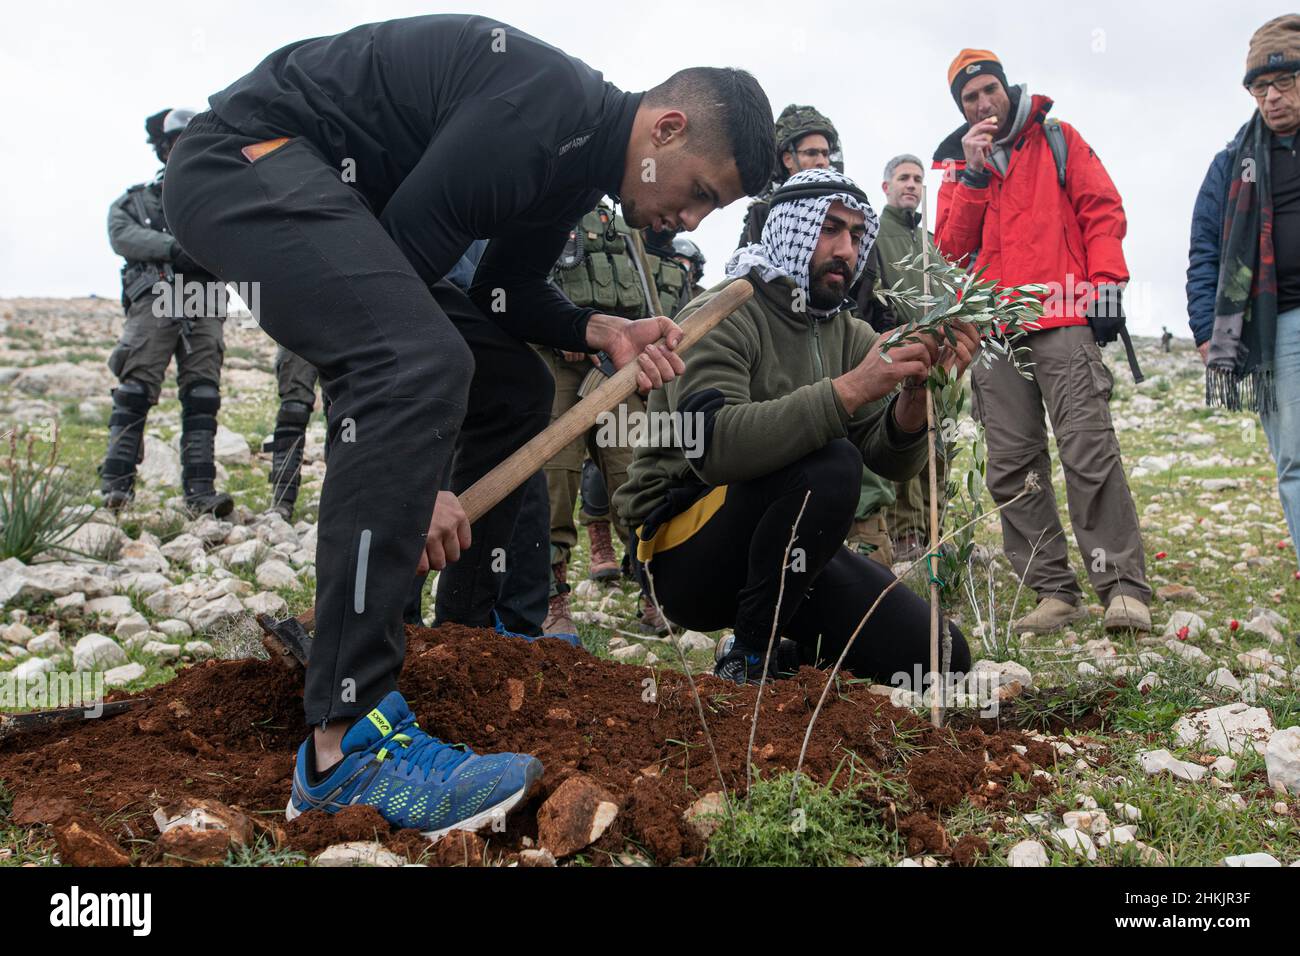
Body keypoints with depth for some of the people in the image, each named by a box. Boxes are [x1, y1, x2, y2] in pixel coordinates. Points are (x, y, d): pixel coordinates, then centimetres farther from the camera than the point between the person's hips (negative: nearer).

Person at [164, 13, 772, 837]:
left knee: (514, 390, 10)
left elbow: (508, 291, 15)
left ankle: (468, 633, 20)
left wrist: (603, 331, -5)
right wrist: (416, 474, -22)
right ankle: (347, 739, -33)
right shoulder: (542, 111, -23)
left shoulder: (580, 155, 7)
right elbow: (398, 257, -24)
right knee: (423, 365, -33)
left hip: (334, 188, 11)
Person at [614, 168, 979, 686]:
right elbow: (713, 446, -32)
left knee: (941, 657, -6)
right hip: (686, 551, -6)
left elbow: (892, 459, -2)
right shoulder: (722, 317, -13)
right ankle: (750, 661, -16)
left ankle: (796, 652, 17)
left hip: (788, 553, 6)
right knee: (831, 465, -32)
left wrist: (915, 391, -23)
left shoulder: (849, 335, 8)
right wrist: (850, 389, -37)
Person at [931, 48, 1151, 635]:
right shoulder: (955, 163, 19)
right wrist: (974, 173, -2)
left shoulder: (1056, 139, 14)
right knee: (1011, 469, -1)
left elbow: (1102, 209, 7)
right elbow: (952, 249, 6)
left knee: (1089, 451, -14)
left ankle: (1124, 588, -11)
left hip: (1064, 321, -3)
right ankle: (1054, 592, 6)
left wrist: (1106, 284, -6)